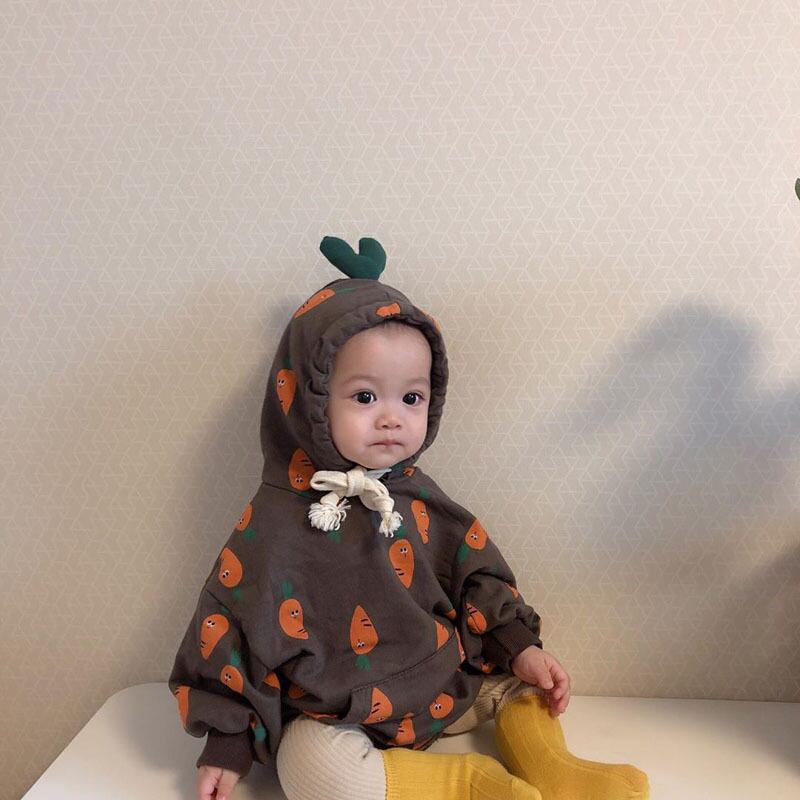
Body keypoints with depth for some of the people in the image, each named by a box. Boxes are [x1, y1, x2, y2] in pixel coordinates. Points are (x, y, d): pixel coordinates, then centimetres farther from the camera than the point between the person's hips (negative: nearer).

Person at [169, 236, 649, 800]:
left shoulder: (417, 498, -2)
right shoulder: (277, 520, -17)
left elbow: (477, 577, 6)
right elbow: (232, 632, -11)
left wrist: (521, 648, -5)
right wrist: (228, 748, -9)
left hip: (443, 685, 5)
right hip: (334, 720, -4)